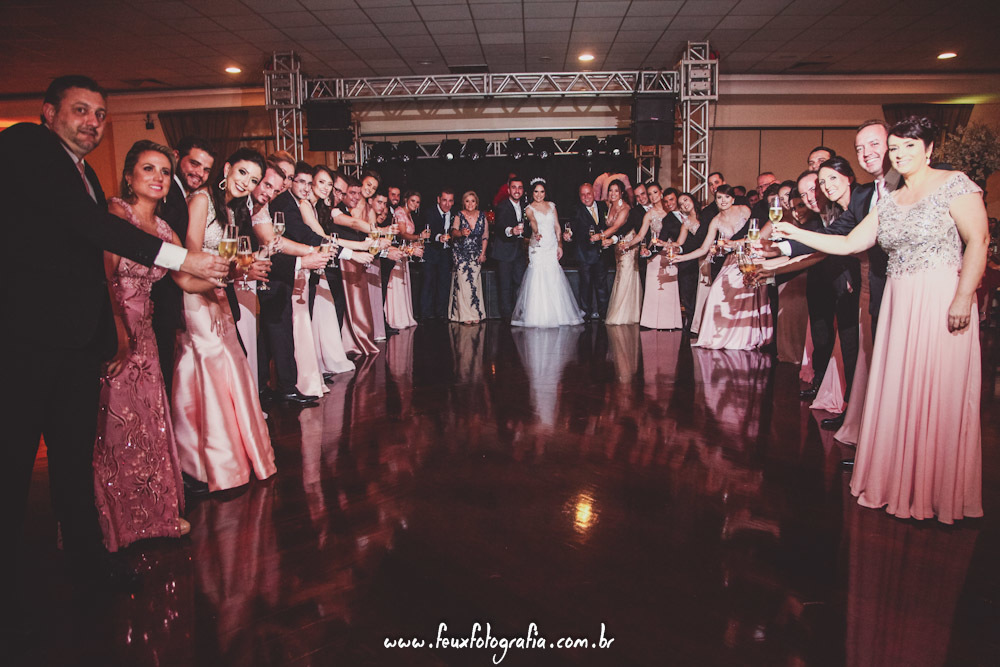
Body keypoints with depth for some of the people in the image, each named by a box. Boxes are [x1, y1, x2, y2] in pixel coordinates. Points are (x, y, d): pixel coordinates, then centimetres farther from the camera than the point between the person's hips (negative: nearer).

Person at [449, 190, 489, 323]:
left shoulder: (482, 216, 4)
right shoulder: (459, 216, -5)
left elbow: (485, 236, 8)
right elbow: (454, 232, -22)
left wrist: (483, 253, 1)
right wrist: (461, 233, -45)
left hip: (476, 254, 2)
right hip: (461, 253, -2)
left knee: (474, 281, -3)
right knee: (463, 281, -9)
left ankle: (476, 314, 4)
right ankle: (465, 315, -3)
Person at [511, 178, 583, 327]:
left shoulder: (551, 206, 13)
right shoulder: (529, 209, -1)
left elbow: (557, 227, 12)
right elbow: (533, 221, -22)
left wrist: (560, 245, 5)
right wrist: (536, 233, -42)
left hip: (552, 247, 4)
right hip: (538, 248, -4)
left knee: (554, 280, 2)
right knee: (538, 280, -9)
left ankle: (557, 314, 12)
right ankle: (538, 316, -2)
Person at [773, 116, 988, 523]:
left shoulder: (955, 184, -2)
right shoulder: (889, 202, 15)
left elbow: (978, 241, -10)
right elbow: (849, 244, 12)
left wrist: (964, 296, -20)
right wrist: (794, 233, 5)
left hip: (941, 303, -6)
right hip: (898, 304, 6)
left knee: (939, 393, -2)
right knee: (898, 392, 8)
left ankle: (936, 490, 13)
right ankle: (900, 481, 21)